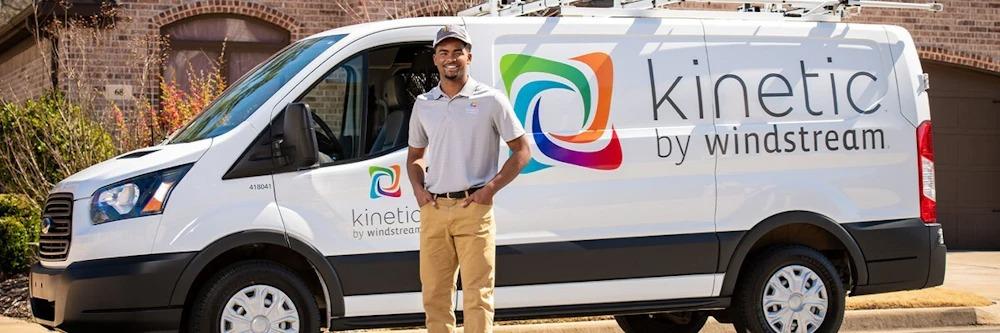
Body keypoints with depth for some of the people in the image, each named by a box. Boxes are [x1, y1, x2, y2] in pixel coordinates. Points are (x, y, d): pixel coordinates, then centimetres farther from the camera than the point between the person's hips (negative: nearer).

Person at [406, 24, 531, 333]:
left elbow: (522, 151, 1)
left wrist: (491, 188, -10)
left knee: (477, 295, -6)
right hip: (433, 210, 4)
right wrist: (418, 188, 3)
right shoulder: (423, 104, 12)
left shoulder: (490, 100, -1)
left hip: (473, 209, -4)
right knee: (434, 293, 6)